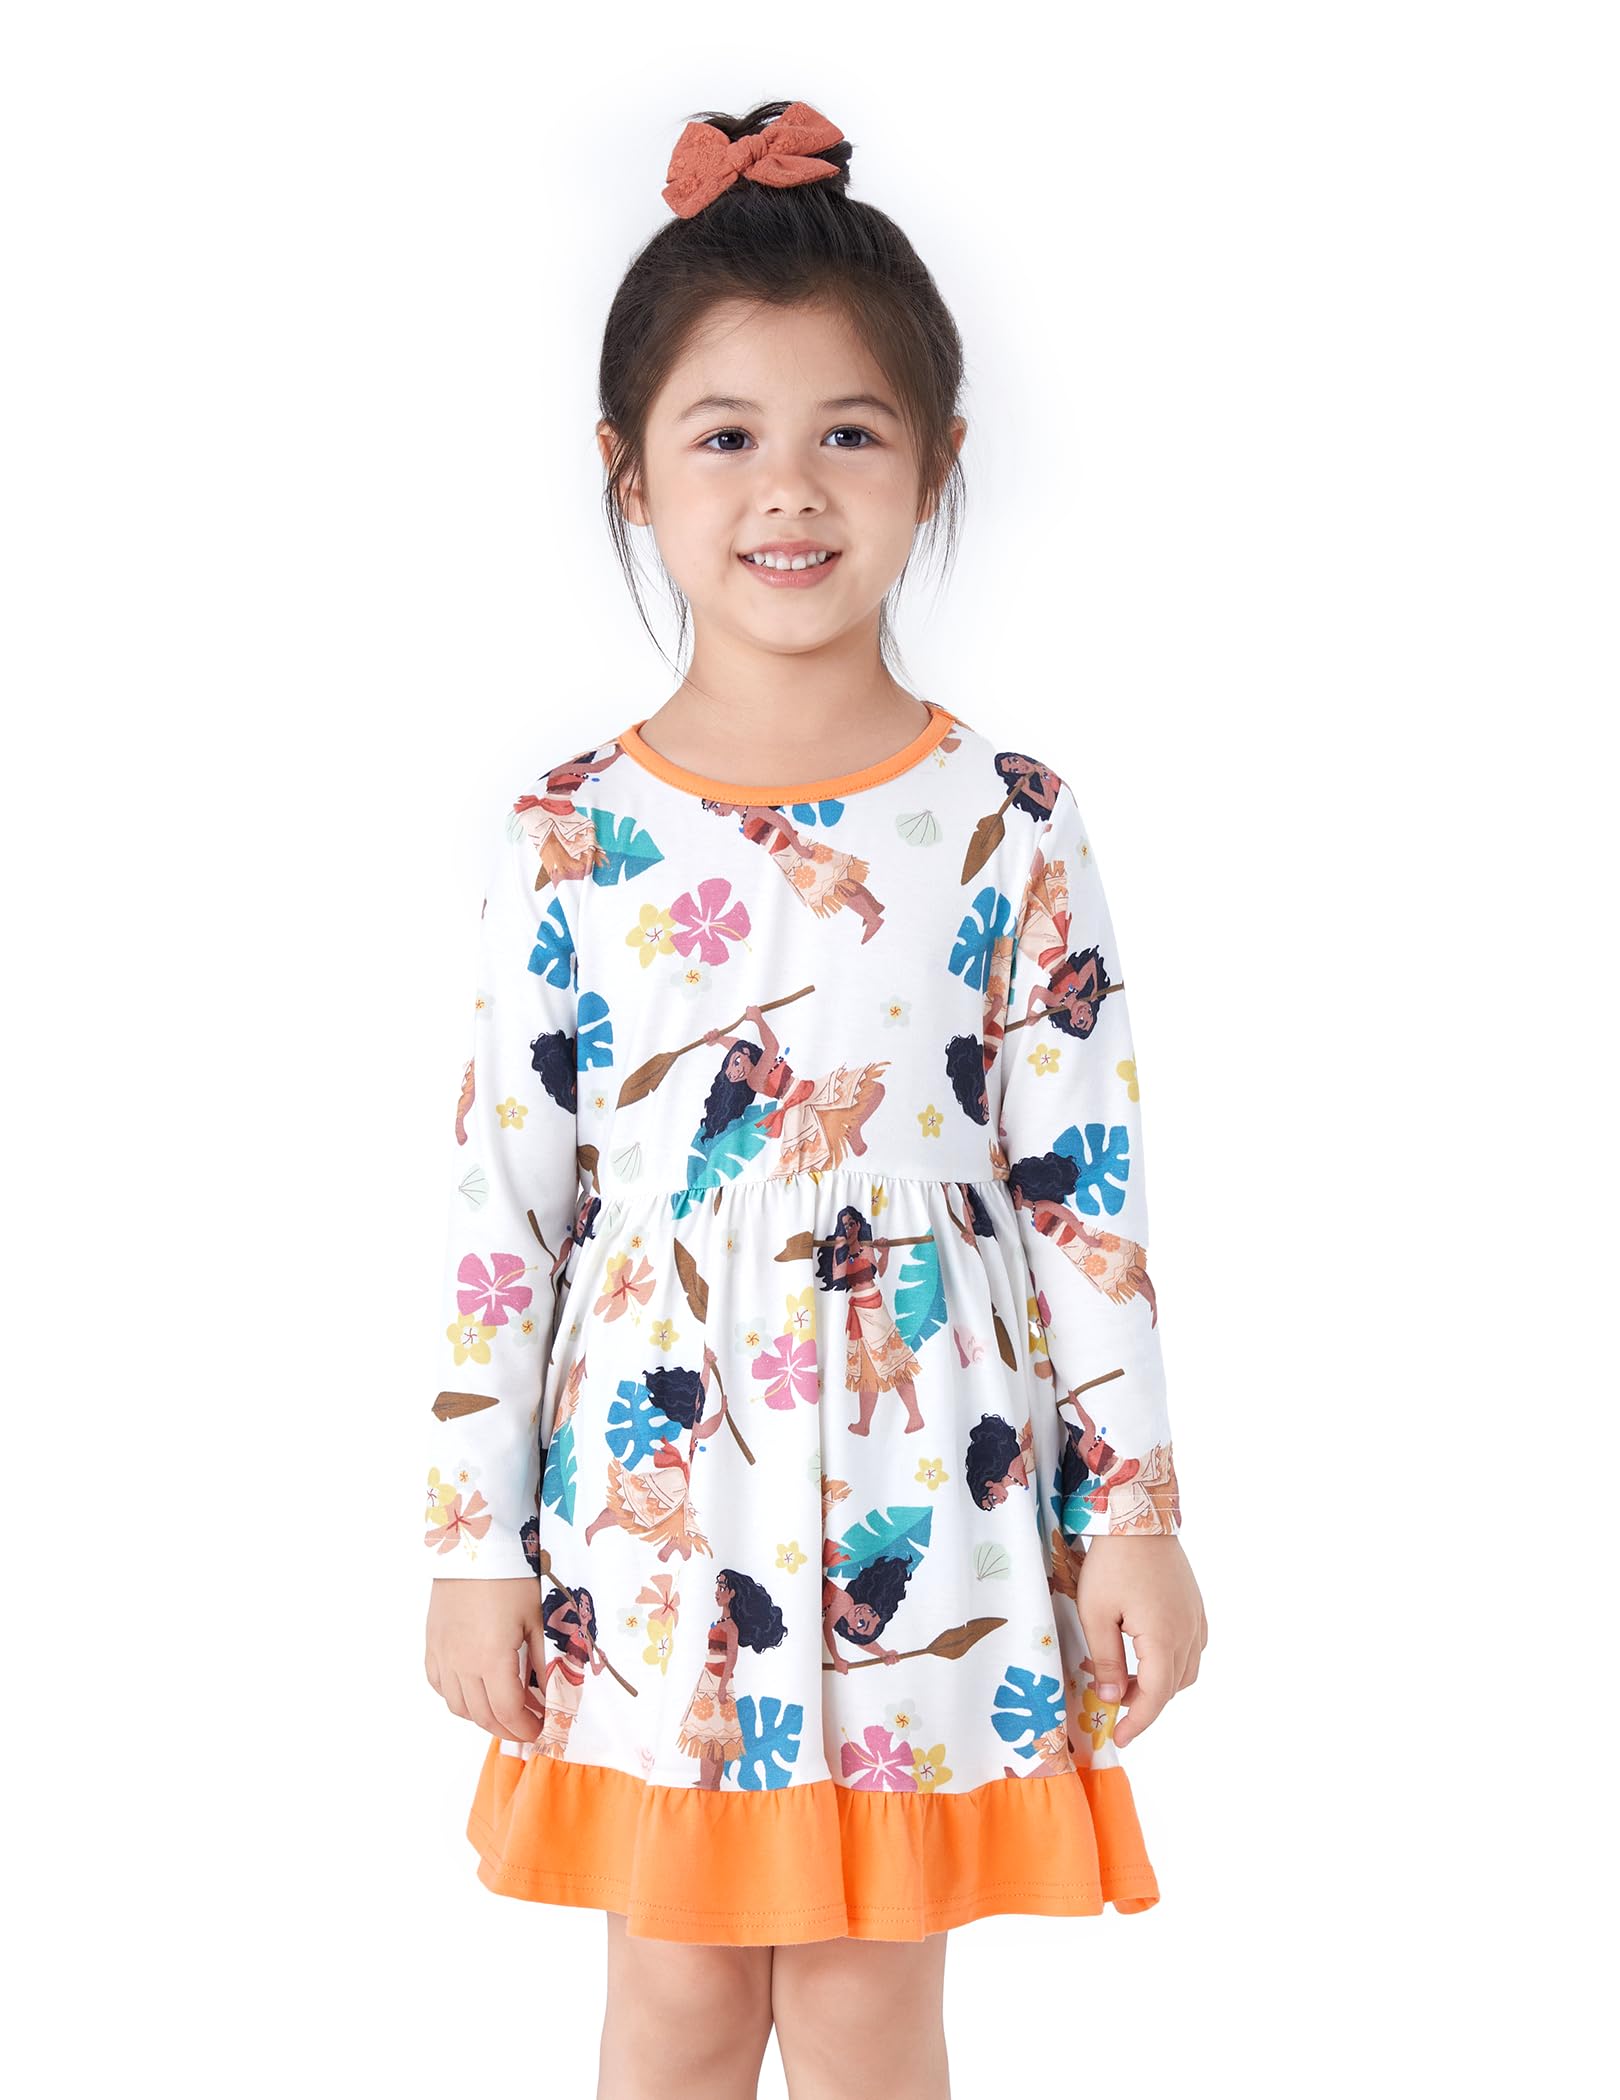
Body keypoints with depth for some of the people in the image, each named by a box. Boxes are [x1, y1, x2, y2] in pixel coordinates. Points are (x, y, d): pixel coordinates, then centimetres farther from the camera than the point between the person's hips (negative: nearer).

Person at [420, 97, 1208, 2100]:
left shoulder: (1007, 823, -4)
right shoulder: (571, 834, -3)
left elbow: (1088, 1187, -2)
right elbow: (499, 1203, 0)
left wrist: (1135, 1510, -2)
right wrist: (475, 1541, 0)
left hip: (922, 1500, 0)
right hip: (652, 1500, 1)